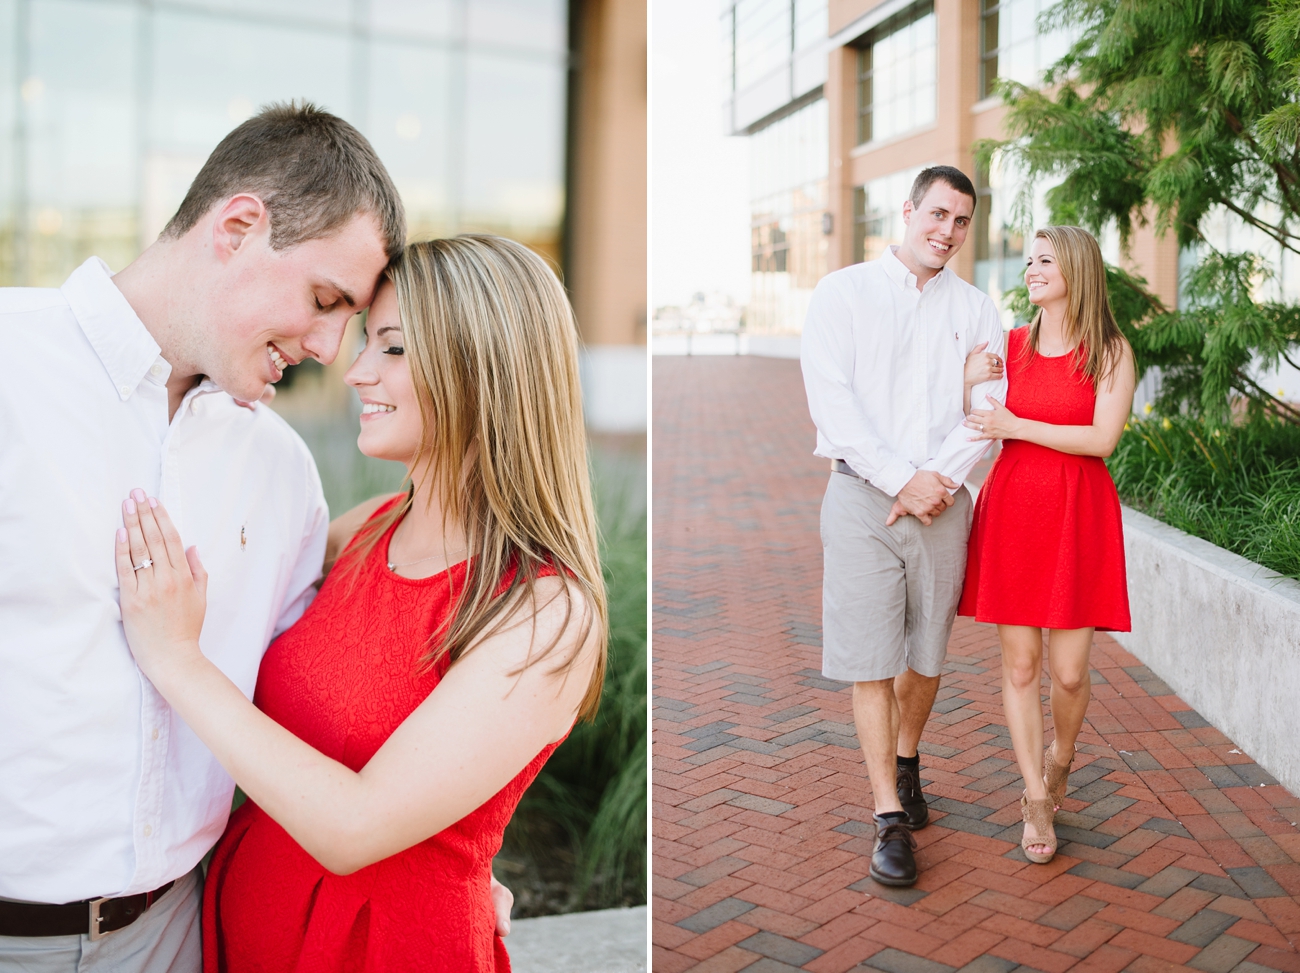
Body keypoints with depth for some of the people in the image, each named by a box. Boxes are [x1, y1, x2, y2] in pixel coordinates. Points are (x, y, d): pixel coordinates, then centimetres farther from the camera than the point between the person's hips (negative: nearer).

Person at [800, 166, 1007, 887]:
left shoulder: (976, 309, 12)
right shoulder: (843, 292, 3)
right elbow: (831, 401, -7)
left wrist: (936, 479, -13)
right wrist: (902, 479, -13)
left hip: (941, 499, 3)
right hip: (863, 498, -3)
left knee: (928, 652, 11)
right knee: (871, 661, -2)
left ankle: (906, 763, 37)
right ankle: (891, 819, 7)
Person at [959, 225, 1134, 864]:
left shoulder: (1110, 351, 0)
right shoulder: (1010, 345, 8)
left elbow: (1102, 437, -11)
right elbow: (973, 419, 14)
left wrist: (1014, 426, -14)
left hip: (1078, 517, -2)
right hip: (1011, 510, 2)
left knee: (1068, 670, 0)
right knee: (1019, 665, 3)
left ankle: (1060, 757, 33)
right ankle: (1036, 801, 17)